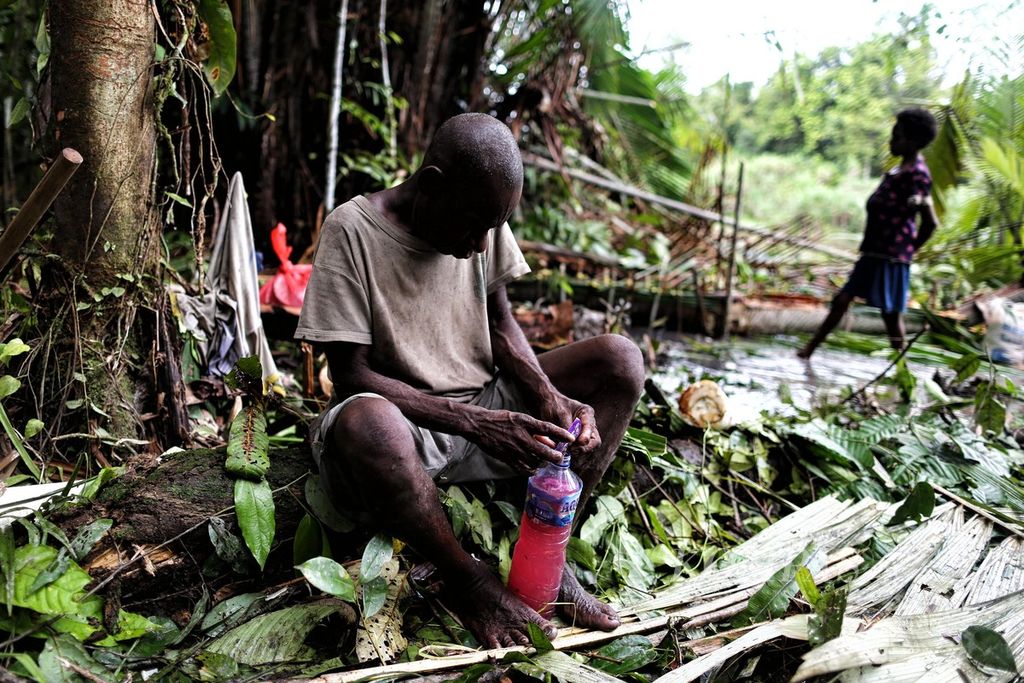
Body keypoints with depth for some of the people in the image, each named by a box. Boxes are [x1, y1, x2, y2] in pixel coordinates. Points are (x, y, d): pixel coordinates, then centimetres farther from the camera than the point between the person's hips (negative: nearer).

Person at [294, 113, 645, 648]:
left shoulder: (483, 220, 1)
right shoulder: (353, 229, -16)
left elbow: (500, 326, 9)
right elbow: (351, 377, -18)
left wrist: (551, 399, -11)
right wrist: (476, 424, -28)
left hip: (485, 404, 6)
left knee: (620, 359, -9)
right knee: (365, 422, -41)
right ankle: (466, 578, -15)